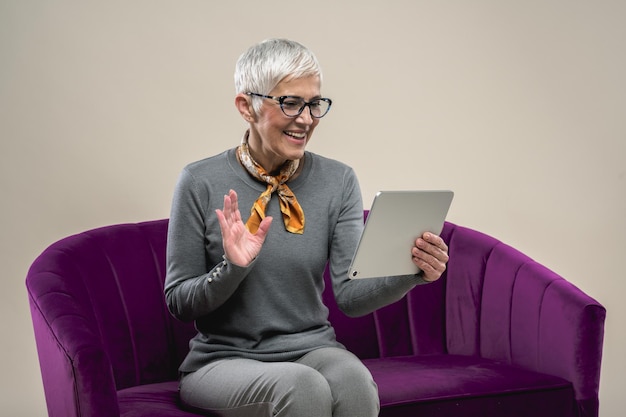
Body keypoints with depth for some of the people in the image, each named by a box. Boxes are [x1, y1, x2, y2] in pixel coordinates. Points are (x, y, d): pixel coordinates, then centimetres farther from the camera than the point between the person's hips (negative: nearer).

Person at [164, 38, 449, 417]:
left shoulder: (338, 181, 2)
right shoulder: (200, 183, -6)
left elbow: (348, 294, -5)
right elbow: (178, 301, -2)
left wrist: (409, 274, -24)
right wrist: (234, 268, -21)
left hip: (312, 348, 3)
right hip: (225, 358, -3)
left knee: (353, 379, -31)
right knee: (302, 386, -34)